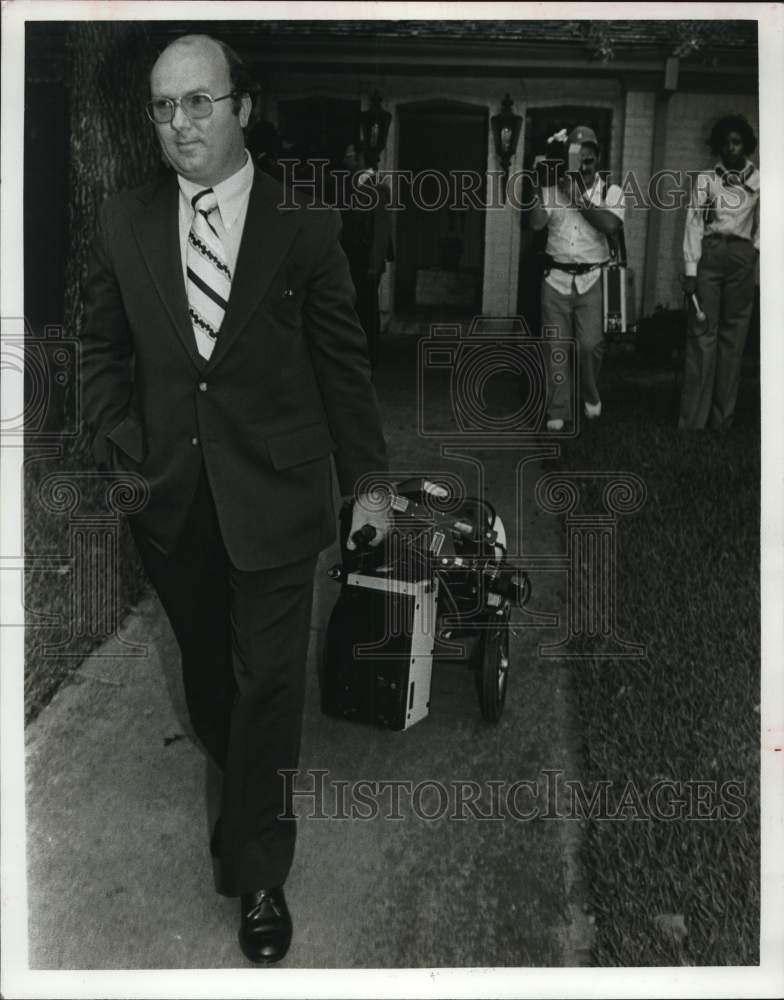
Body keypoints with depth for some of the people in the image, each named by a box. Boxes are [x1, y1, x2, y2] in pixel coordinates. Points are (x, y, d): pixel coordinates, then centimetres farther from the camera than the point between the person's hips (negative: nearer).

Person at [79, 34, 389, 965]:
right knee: (206, 669, 17)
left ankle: (257, 872, 21)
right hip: (170, 496, 3)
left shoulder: (304, 224, -5)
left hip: (273, 494, -3)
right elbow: (101, 350, 11)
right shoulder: (122, 225, 2)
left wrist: (366, 483, 2)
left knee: (267, 681, 3)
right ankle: (247, 786, 44)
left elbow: (342, 361, -1)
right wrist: (120, 448, -2)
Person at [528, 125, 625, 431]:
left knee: (590, 344, -8)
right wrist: (537, 187, -15)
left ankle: (590, 394, 21)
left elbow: (610, 226, -13)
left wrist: (579, 196, -12)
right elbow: (536, 222, -8)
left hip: (591, 280, -1)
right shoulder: (554, 190, 5)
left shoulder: (611, 192, 4)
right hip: (556, 278, 1)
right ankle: (557, 411, 11)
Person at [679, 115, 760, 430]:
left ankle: (722, 417, 4)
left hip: (742, 257, 1)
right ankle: (693, 418, -7)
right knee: (702, 332, -6)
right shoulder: (705, 179, 8)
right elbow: (693, 223, 1)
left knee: (733, 333, 0)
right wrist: (690, 270, -7)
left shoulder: (758, 180, 11)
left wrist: (756, 249, -2)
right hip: (708, 253, -1)